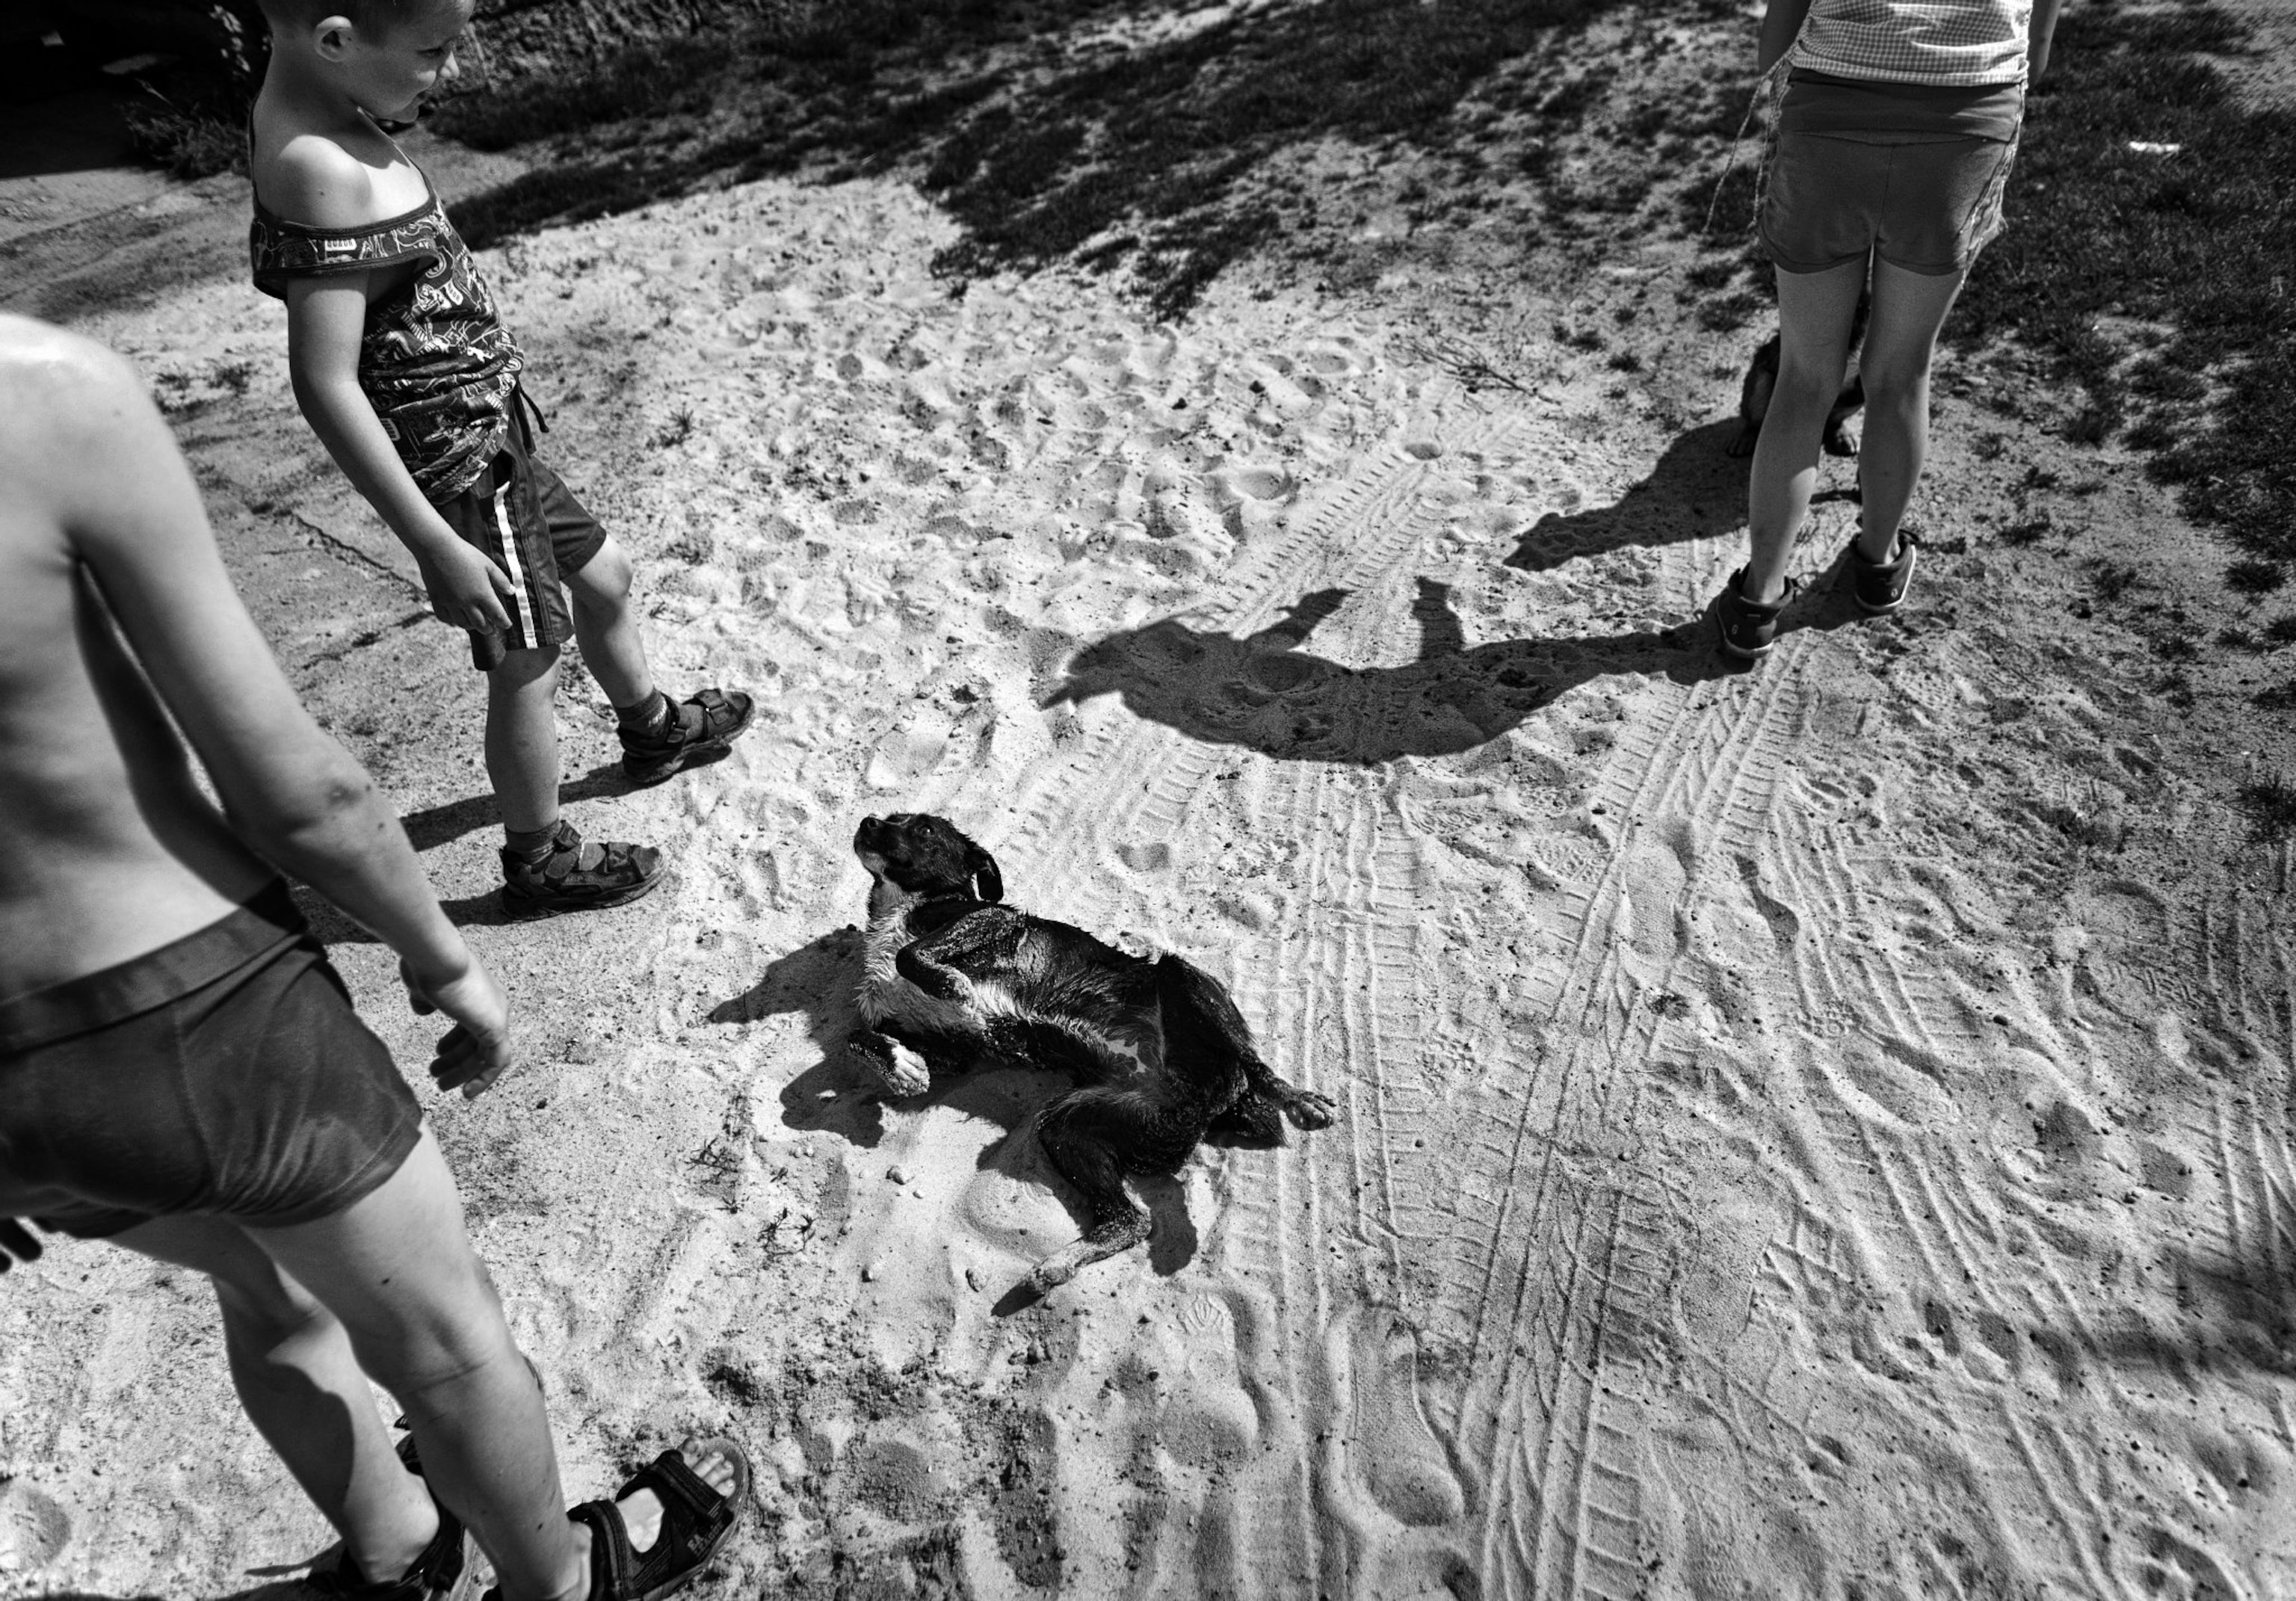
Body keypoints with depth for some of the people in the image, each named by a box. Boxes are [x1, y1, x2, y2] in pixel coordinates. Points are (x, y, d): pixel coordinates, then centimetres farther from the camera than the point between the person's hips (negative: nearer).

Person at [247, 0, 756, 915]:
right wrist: (438, 546, -25)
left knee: (603, 573, 25)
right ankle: (539, 862, 26)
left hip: (486, 439, 9)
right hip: (464, 463, -9)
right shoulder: (328, 173, -27)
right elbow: (325, 384, -28)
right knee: (526, 662, 6)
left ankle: (653, 729, 49)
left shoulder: (297, 113, 1)